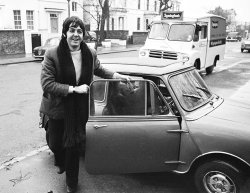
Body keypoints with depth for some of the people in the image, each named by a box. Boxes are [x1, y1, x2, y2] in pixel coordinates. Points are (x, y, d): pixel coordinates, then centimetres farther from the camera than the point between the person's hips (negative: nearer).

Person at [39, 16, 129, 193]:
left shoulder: (90, 54, -4)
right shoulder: (52, 55, -15)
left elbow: (99, 70, 16)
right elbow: (47, 84, -18)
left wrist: (118, 76, 6)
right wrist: (74, 88, -22)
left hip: (80, 109, 1)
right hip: (58, 109, -1)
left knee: (73, 145, 7)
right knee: (55, 143, 16)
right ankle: (61, 163, 54)